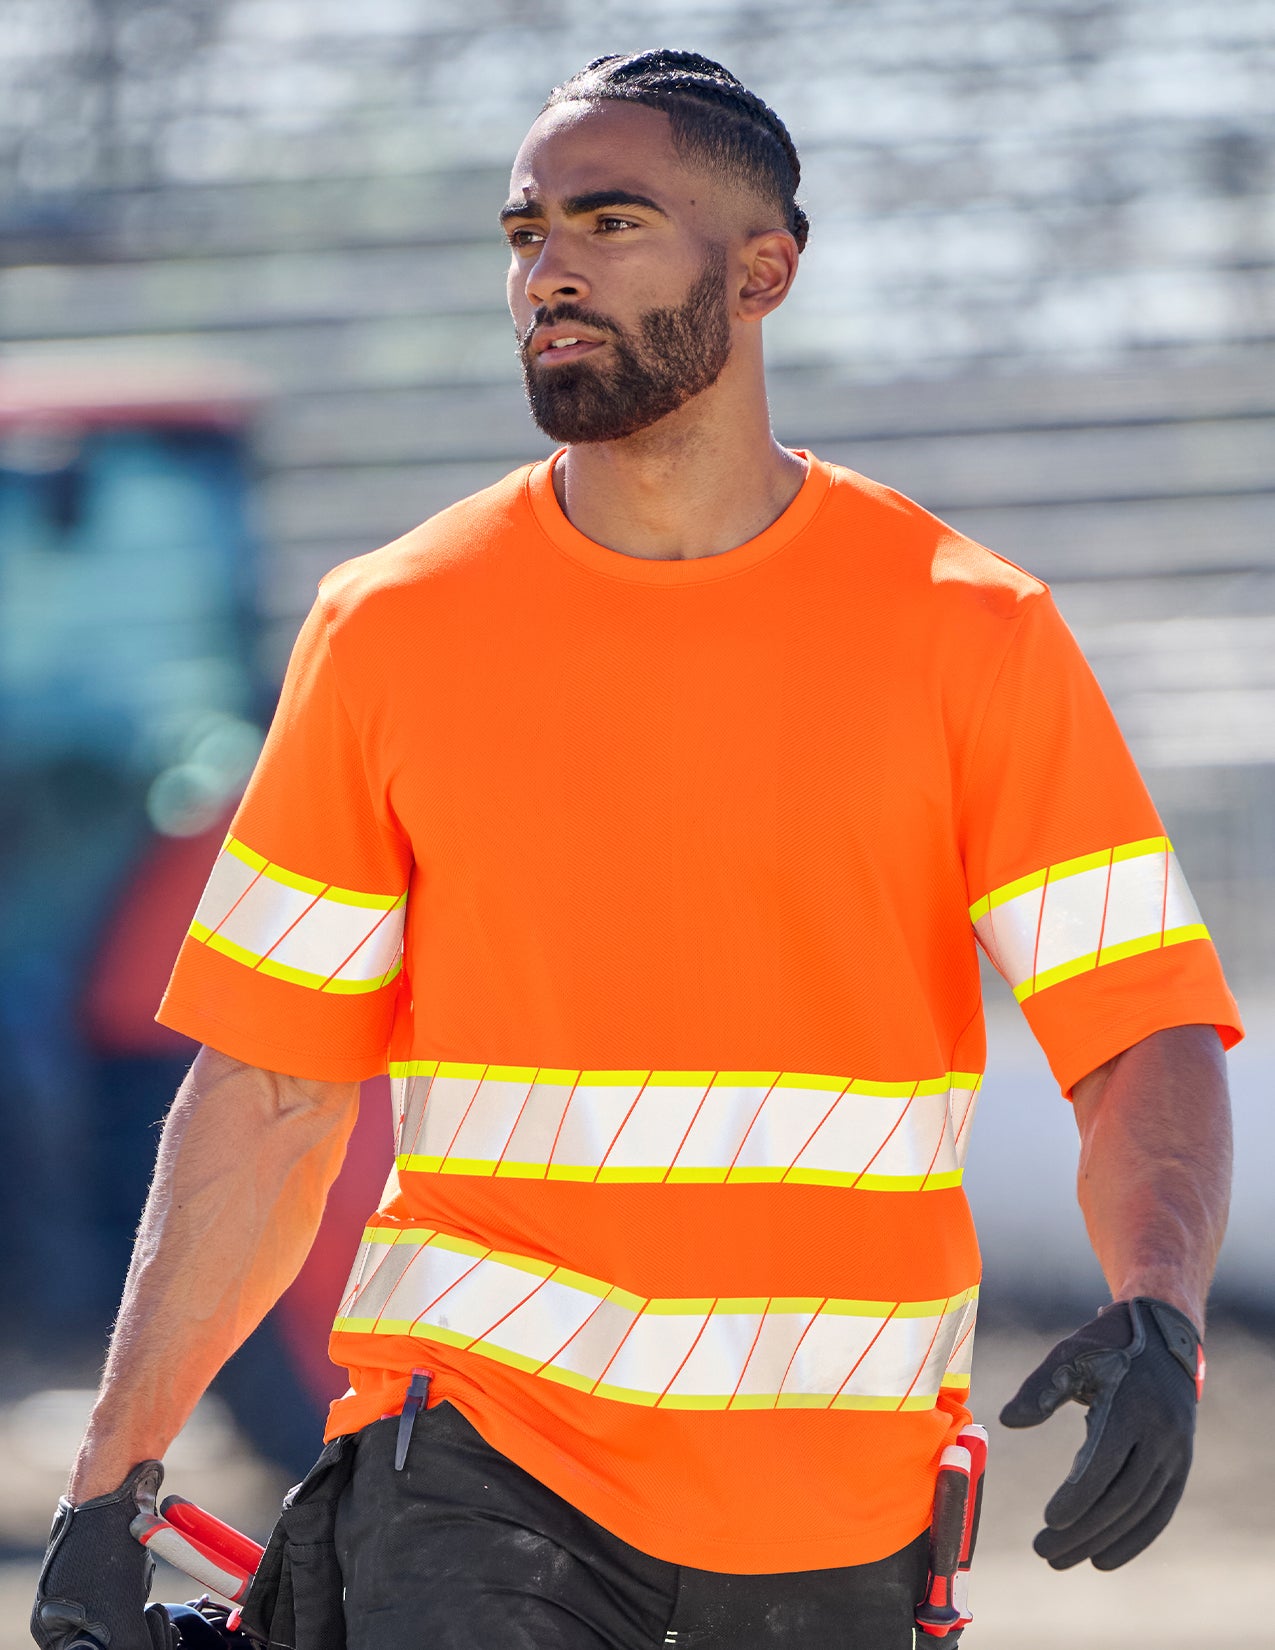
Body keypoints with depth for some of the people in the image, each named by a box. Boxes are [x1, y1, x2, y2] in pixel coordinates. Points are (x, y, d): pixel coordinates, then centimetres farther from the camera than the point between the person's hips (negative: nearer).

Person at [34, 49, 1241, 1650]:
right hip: (479, 1435, 0)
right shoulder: (391, 631, 4)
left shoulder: (969, 632, 0)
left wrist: (1158, 1317, -24)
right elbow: (267, 1093, 7)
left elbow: (1145, 1032, -4)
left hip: (835, 1492, 0)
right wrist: (109, 1483, 3)